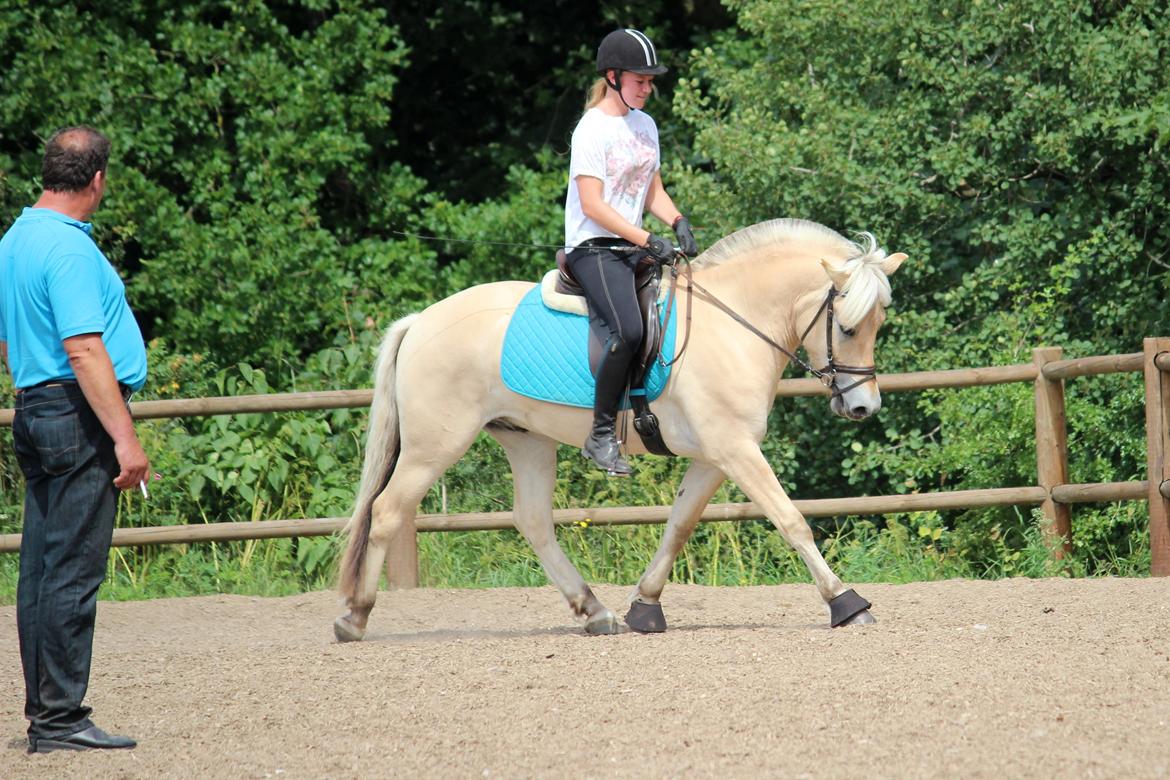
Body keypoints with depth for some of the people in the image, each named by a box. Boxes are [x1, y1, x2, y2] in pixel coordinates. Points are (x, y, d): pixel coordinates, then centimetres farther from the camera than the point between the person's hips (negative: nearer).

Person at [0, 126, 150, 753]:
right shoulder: (69, 250, -17)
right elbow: (85, 351, -22)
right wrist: (125, 440, -22)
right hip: (78, 417, -10)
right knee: (73, 573, -8)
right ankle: (60, 719, -8)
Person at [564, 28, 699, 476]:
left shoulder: (645, 125, 16)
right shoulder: (593, 129, -9)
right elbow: (592, 205, -15)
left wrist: (677, 222, 0)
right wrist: (648, 242, -20)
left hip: (633, 249, 9)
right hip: (593, 249, -9)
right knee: (628, 330, -30)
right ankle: (601, 435, -23)